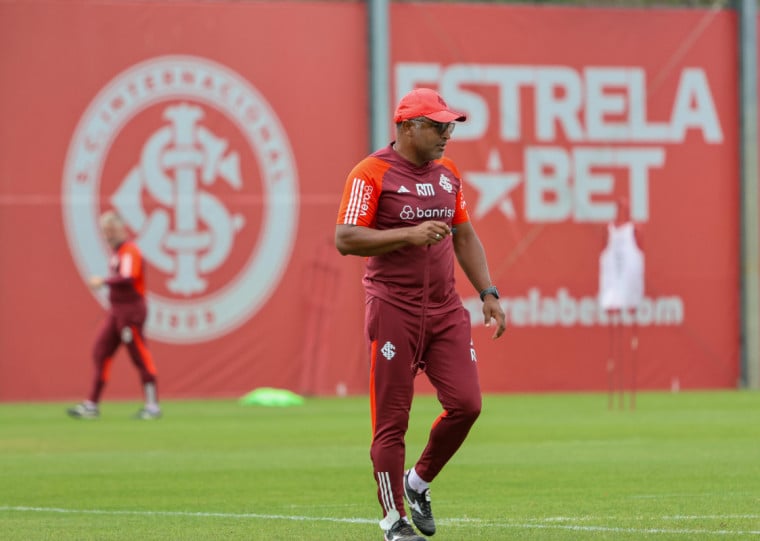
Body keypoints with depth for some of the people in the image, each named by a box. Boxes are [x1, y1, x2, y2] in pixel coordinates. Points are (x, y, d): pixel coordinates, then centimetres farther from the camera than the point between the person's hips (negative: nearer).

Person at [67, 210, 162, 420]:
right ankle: (91, 406, 8)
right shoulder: (117, 251, 15)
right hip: (117, 311, 10)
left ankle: (152, 406, 1)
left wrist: (103, 281, -23)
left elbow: (128, 279, -27)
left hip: (131, 310, -10)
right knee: (101, 352, 6)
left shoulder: (129, 251, -14)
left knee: (140, 356, -5)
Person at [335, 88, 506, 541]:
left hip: (446, 309, 6)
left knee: (466, 404, -6)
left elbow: (464, 236, 20)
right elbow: (346, 240, -14)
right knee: (392, 421, -3)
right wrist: (408, 234, -22)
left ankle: (419, 482, 18)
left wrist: (488, 292, 12)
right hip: (394, 311, -6)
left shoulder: (448, 173, 12)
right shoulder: (372, 173, -8)